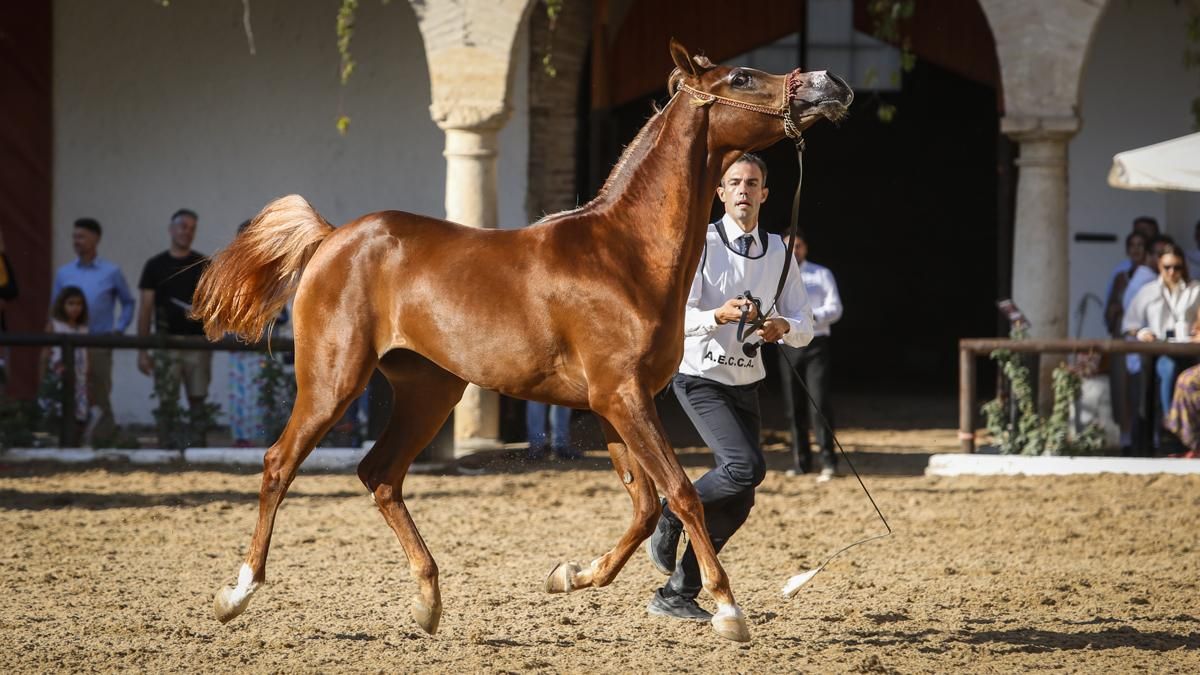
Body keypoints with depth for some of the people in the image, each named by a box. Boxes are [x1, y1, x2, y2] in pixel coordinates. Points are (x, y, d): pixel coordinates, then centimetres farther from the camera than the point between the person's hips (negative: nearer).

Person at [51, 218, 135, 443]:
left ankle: (103, 438, 6)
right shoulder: (63, 273, 9)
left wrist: (119, 329, 1)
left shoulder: (111, 273, 3)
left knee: (99, 397, -2)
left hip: (99, 344, -2)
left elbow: (128, 303, 12)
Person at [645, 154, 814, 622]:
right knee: (746, 466, -26)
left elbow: (804, 328, 6)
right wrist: (719, 316, -36)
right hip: (700, 378, -6)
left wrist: (784, 328, -17)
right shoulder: (700, 245, -10)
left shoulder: (779, 253, 6)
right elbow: (674, 316, -18)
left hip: (746, 385, 6)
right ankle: (670, 515, -1)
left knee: (738, 501, 3)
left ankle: (676, 596, 14)